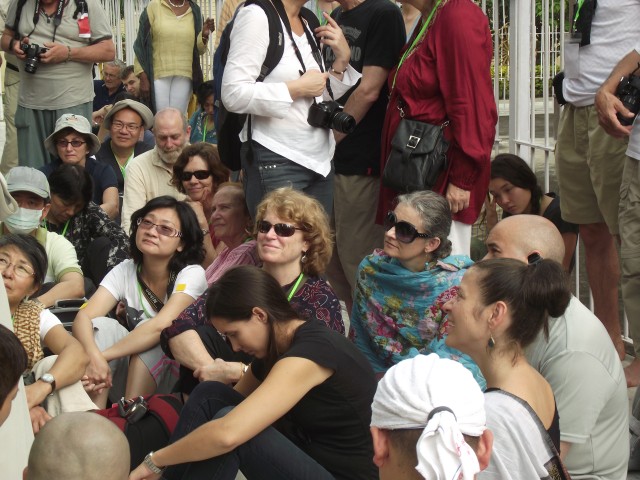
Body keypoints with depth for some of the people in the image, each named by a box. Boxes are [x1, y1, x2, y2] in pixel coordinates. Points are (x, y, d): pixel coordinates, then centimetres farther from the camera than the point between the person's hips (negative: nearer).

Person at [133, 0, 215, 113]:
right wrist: (143, 78, -4)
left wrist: (204, 35, -8)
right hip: (158, 74, -2)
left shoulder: (195, 11, 10)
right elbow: (141, 44, 2)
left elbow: (198, 49, 13)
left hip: (184, 74, 2)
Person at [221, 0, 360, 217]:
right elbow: (233, 95, -18)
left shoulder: (309, 22, 15)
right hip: (276, 164, -7)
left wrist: (342, 59, 4)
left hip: (320, 162, 7)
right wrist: (298, 88, -15)